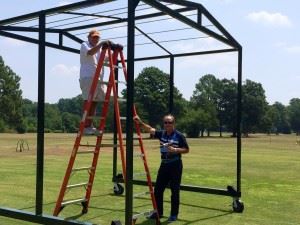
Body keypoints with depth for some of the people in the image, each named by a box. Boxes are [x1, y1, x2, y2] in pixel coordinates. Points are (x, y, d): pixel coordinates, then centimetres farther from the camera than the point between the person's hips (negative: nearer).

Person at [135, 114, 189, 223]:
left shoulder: (179, 135, -8)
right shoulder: (161, 134, 4)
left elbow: (186, 149, -6)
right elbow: (150, 129, -11)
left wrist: (175, 150, -22)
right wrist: (140, 122, -26)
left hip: (175, 165, -5)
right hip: (164, 165, 5)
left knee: (174, 191, 2)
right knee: (158, 189, 9)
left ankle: (174, 214, 15)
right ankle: (159, 211, 24)